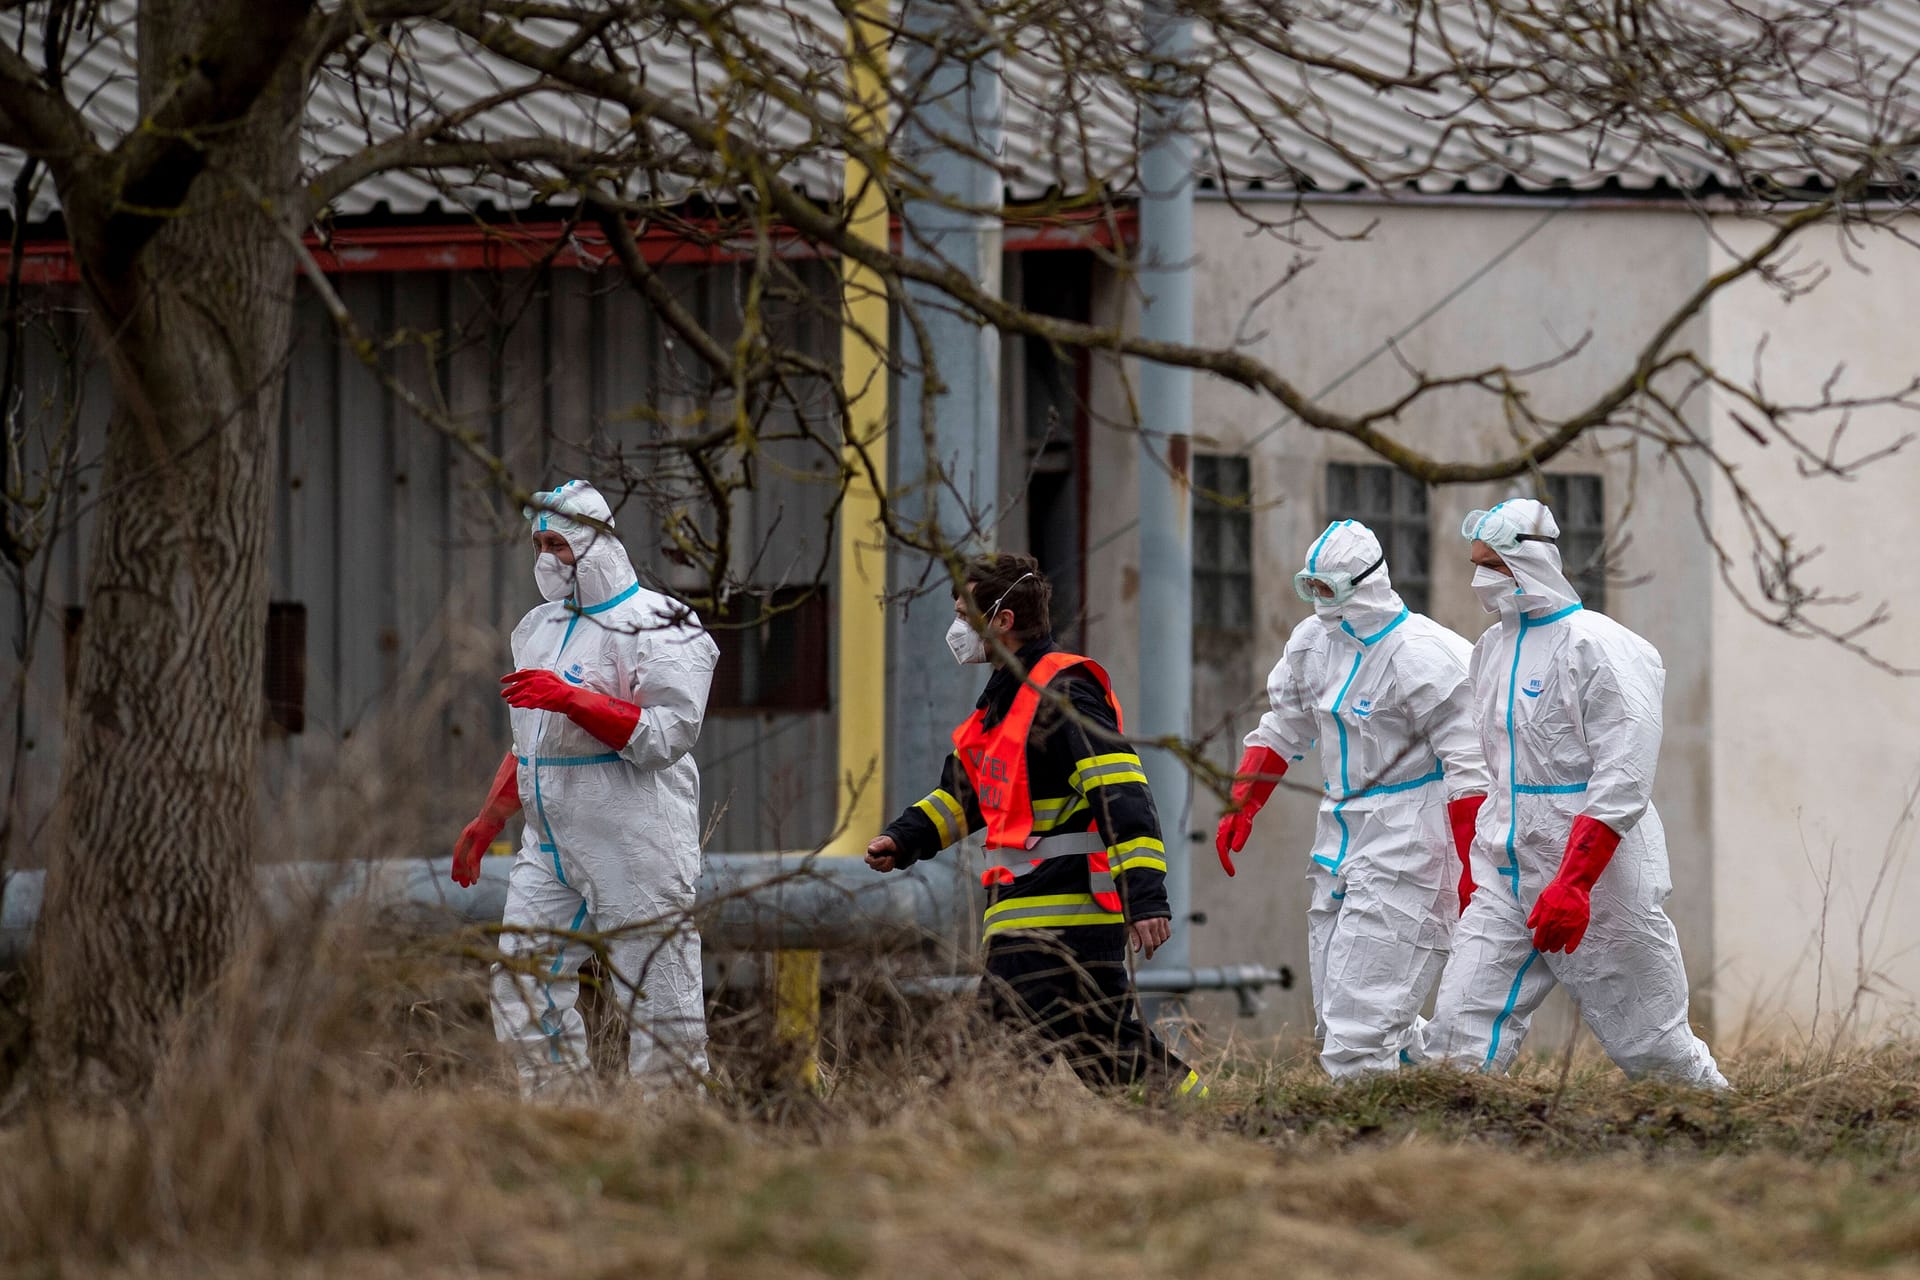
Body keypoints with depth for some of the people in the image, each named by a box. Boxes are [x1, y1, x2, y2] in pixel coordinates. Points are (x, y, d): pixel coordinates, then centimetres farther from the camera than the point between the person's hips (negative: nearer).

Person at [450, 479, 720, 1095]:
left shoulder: (653, 626, -8)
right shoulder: (540, 628, 19)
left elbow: (667, 732, -19)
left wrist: (569, 699, -25)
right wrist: (489, 819, 26)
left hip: (633, 836, -8)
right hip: (549, 840, 8)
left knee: (654, 985, -7)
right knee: (523, 982, 3)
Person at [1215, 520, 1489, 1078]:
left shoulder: (1421, 656, -16)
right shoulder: (1313, 642, 8)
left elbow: (1469, 766, -17)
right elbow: (1282, 729, 24)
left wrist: (1476, 867, -21)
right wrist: (1240, 806, 18)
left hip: (1405, 839, -9)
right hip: (1340, 840, 9)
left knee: (1358, 1027, -16)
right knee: (1337, 1017, 7)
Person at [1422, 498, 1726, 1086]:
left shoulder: (1600, 647, -12)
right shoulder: (1493, 647, 14)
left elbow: (1622, 783, -19)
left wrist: (1572, 884, -26)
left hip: (1597, 881, -7)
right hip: (1506, 877, 7)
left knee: (1651, 1048, 1)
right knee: (1458, 1039, -8)